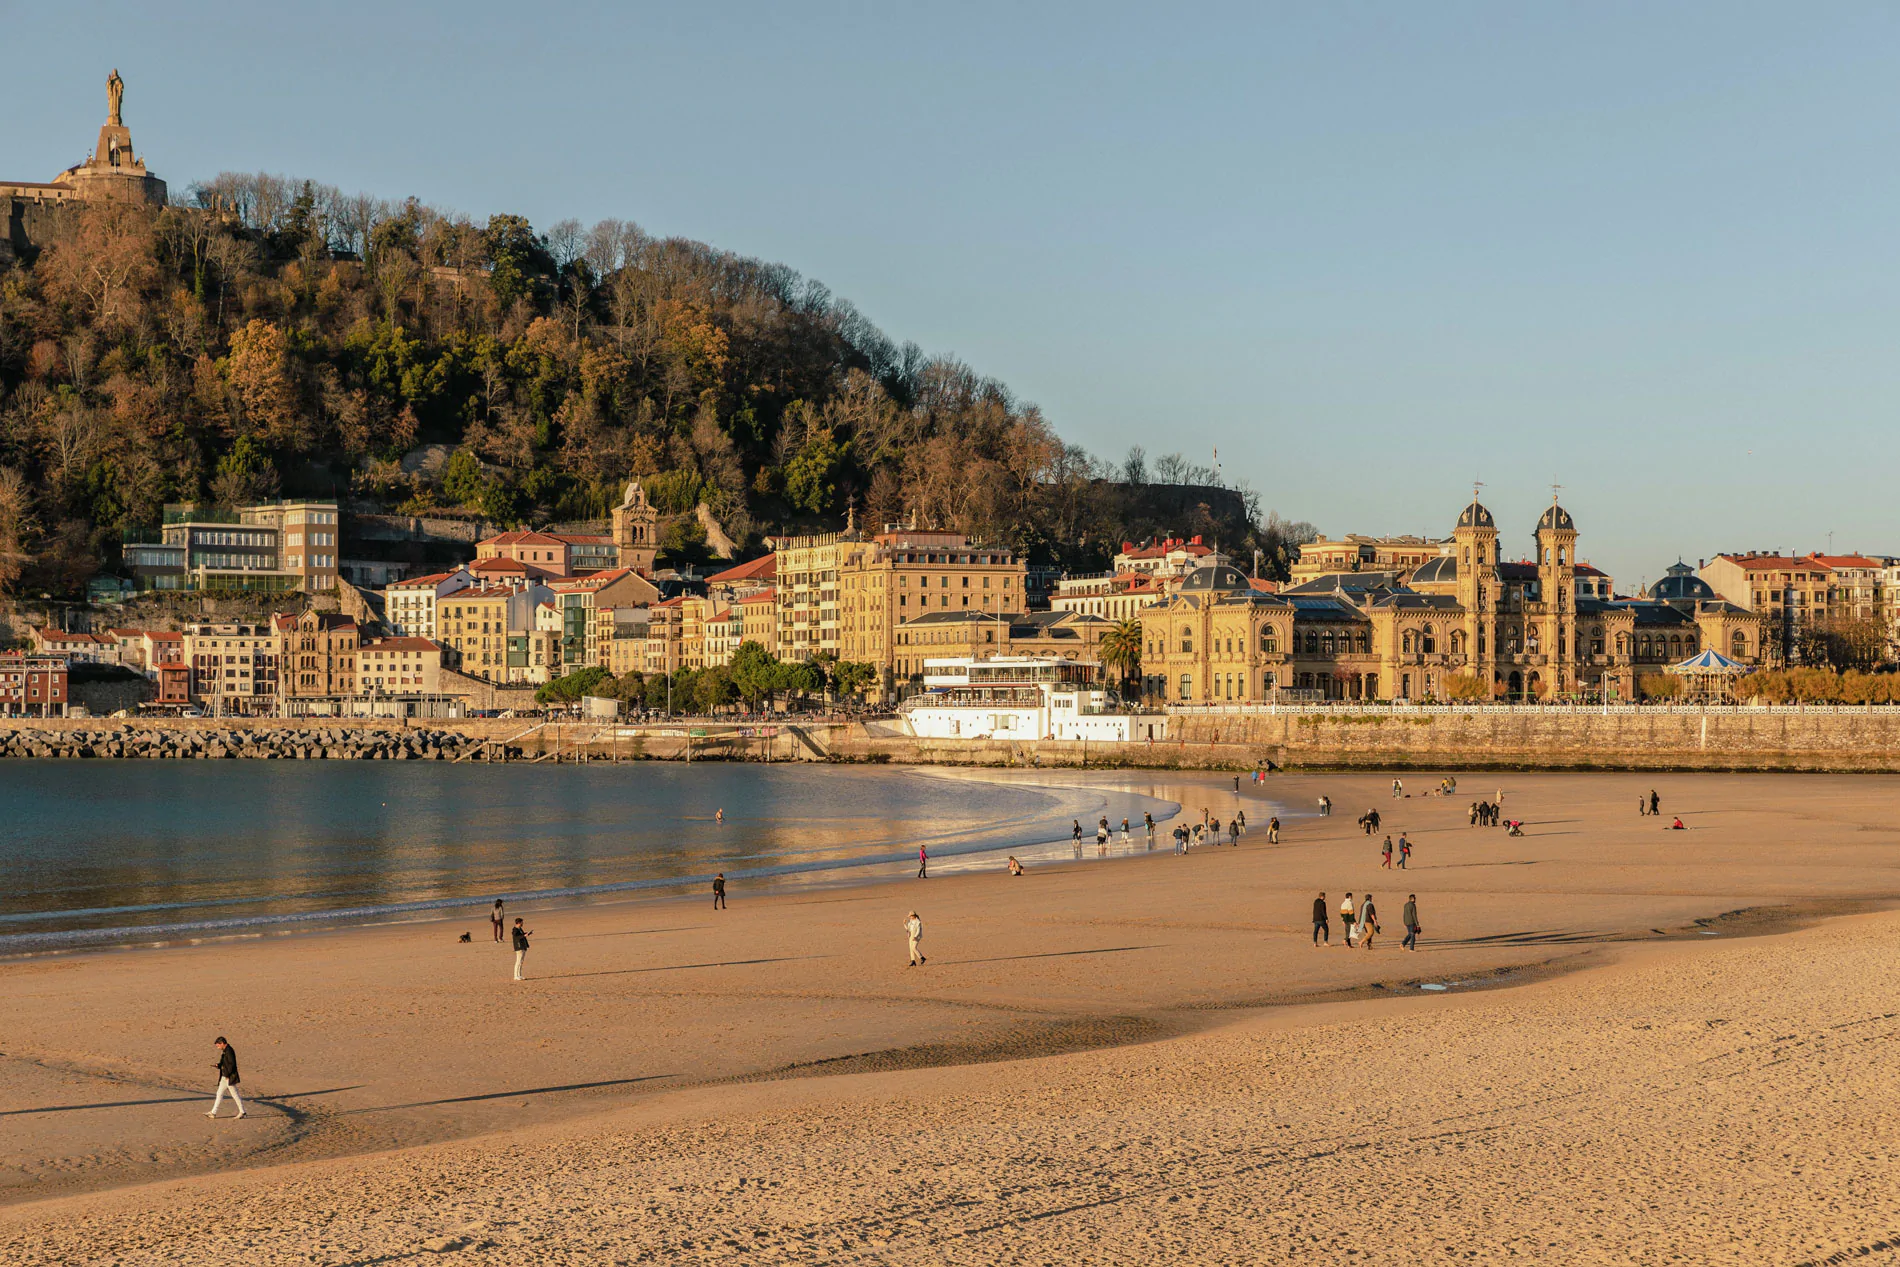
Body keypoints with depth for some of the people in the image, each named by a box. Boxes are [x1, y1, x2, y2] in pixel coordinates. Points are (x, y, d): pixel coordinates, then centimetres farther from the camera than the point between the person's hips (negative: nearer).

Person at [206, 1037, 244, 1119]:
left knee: (234, 1094, -3)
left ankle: (242, 1112, 5)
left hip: (230, 1077, -10)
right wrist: (218, 1065, 3)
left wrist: (227, 1074, -18)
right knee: (219, 1094, 10)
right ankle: (213, 1113, 13)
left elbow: (232, 1063, -23)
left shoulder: (229, 1051, -17)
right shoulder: (224, 1051, 14)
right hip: (224, 1077, 10)